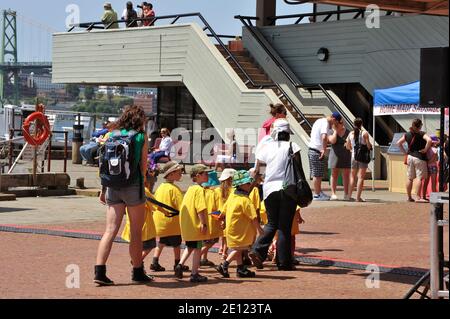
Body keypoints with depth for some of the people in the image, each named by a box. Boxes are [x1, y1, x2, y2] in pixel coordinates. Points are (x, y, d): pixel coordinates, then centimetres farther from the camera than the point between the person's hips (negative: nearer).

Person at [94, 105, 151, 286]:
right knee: (136, 232, 8)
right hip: (133, 186, -3)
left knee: (110, 231, 2)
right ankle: (138, 273, 17)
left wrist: (103, 189, 11)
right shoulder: (142, 137, -1)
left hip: (113, 187, 3)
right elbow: (143, 166, -2)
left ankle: (99, 272, -9)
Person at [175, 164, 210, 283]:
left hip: (186, 224, 8)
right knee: (197, 248, 0)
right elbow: (200, 209, -22)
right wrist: (204, 224, -21)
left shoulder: (190, 189, 14)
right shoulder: (199, 189, -14)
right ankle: (194, 274, 3)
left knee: (190, 247, 22)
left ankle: (180, 265, 8)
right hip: (196, 224, -8)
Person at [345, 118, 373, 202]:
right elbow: (369, 145, -9)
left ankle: (349, 196, 14)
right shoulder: (365, 133, -6)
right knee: (361, 177, -3)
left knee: (353, 176, 15)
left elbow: (347, 147, 12)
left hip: (354, 156, 4)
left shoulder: (351, 134, 6)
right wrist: (370, 146, 13)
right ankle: (358, 197, -8)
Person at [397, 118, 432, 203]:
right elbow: (429, 140, -27)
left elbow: (398, 143, 10)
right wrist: (425, 149, -15)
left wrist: (405, 152, 11)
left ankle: (409, 197, 18)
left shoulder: (407, 135, 7)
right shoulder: (422, 134, -9)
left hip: (410, 157, 6)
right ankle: (418, 197, -7)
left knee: (410, 178, 12)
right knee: (419, 177, -3)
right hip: (419, 158, -6)